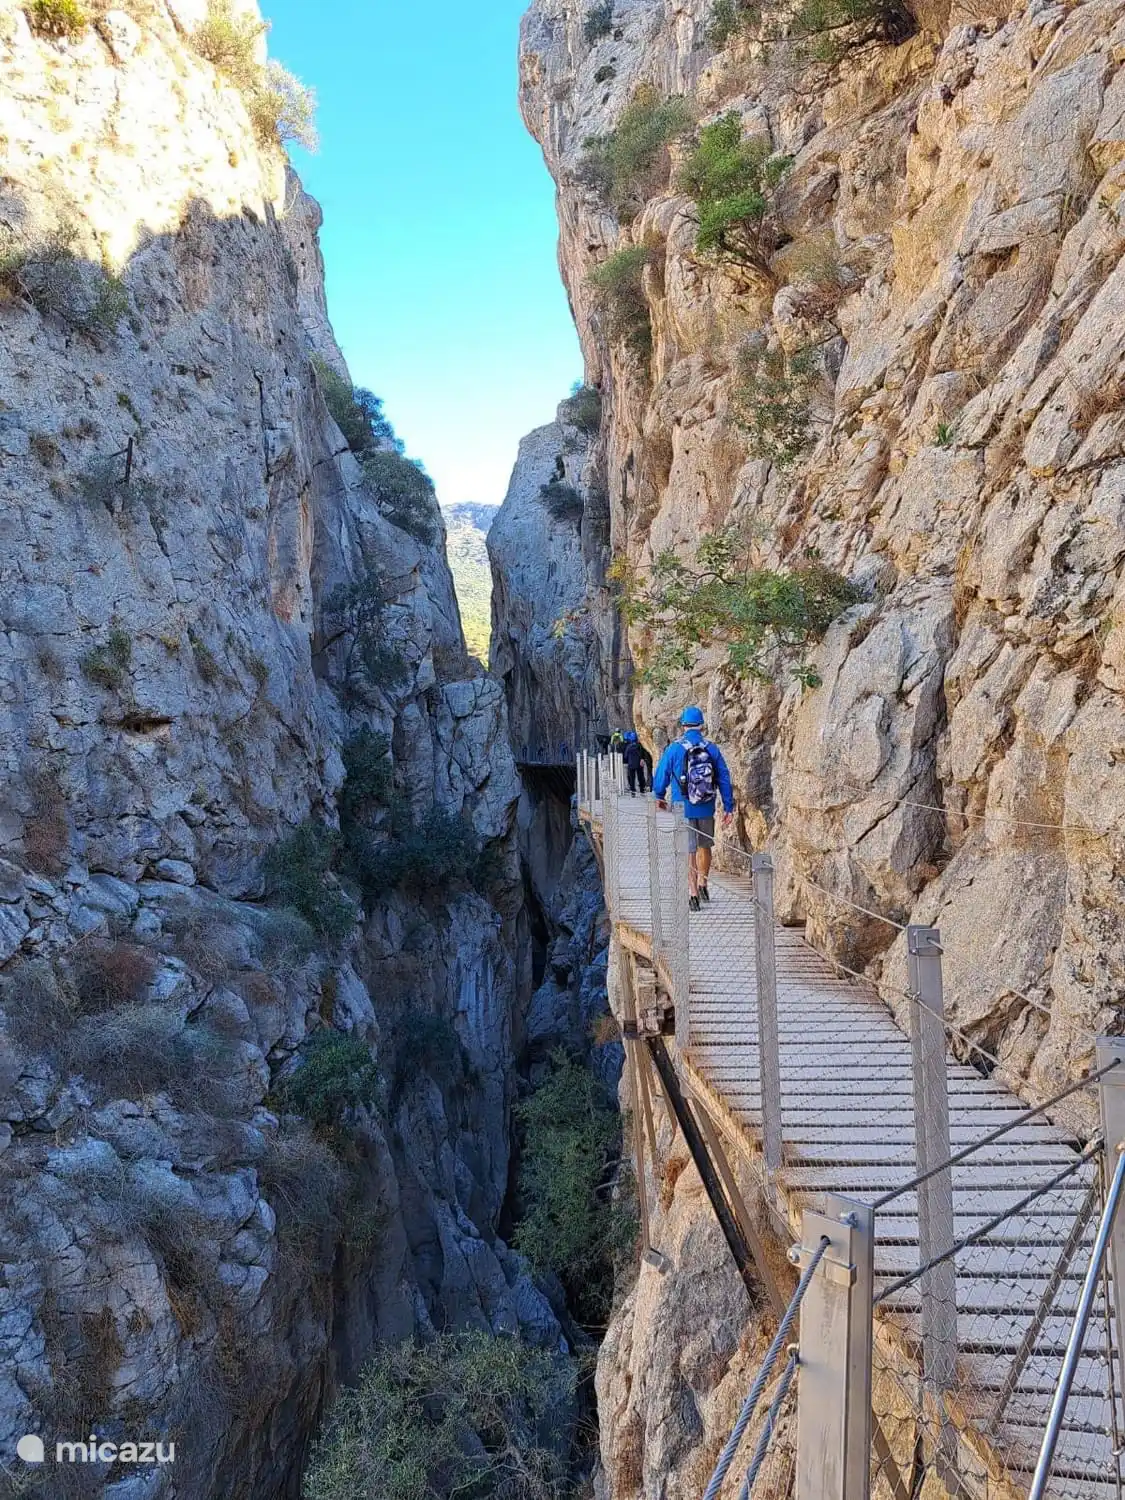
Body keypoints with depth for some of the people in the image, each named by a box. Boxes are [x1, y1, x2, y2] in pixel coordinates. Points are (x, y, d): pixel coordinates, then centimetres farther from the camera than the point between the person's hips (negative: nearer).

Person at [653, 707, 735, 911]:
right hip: (706, 809, 3)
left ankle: (693, 894, 2)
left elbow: (660, 777, 0)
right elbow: (725, 779, 1)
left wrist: (660, 797, 19)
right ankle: (702, 884, 27)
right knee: (704, 846, 22)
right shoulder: (712, 749, -1)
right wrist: (728, 807, 8)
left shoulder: (674, 749, -8)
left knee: (688, 851, 2)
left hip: (683, 809, -2)